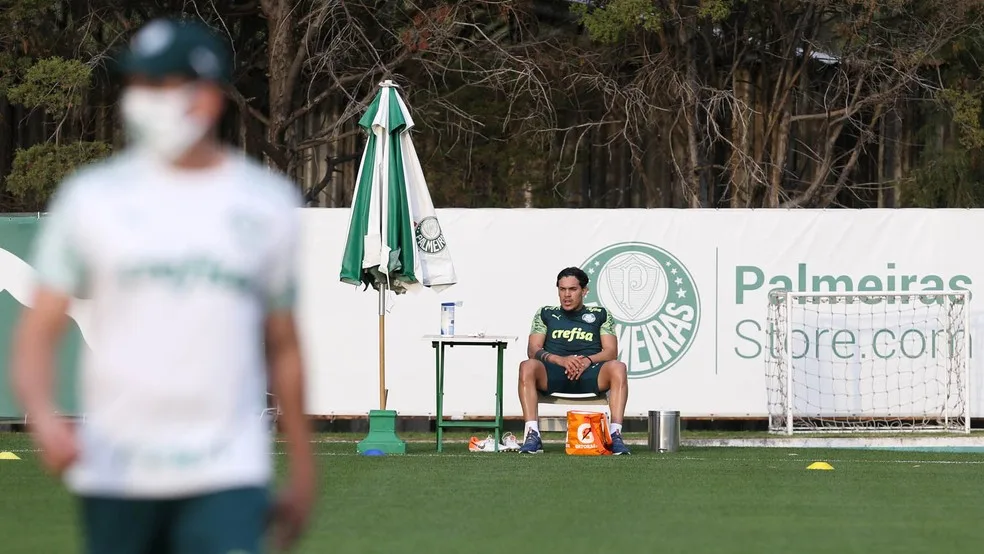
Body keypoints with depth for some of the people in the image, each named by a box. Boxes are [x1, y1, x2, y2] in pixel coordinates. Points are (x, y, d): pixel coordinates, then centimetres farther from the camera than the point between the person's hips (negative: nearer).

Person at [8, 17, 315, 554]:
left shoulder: (269, 202, 7)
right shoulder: (91, 196, 3)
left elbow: (283, 346, 14)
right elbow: (39, 329, 0)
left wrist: (301, 470, 16)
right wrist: (42, 415, -20)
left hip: (228, 472, -1)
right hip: (115, 472, 1)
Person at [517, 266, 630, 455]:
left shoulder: (600, 315, 19)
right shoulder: (546, 314, 21)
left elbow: (611, 352, 7)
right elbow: (533, 350, 7)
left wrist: (588, 360, -15)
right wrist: (560, 360, -14)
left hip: (589, 374, 0)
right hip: (553, 374, 0)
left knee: (618, 368, -33)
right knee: (527, 367, -34)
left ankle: (616, 435, -37)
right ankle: (532, 436, -39)